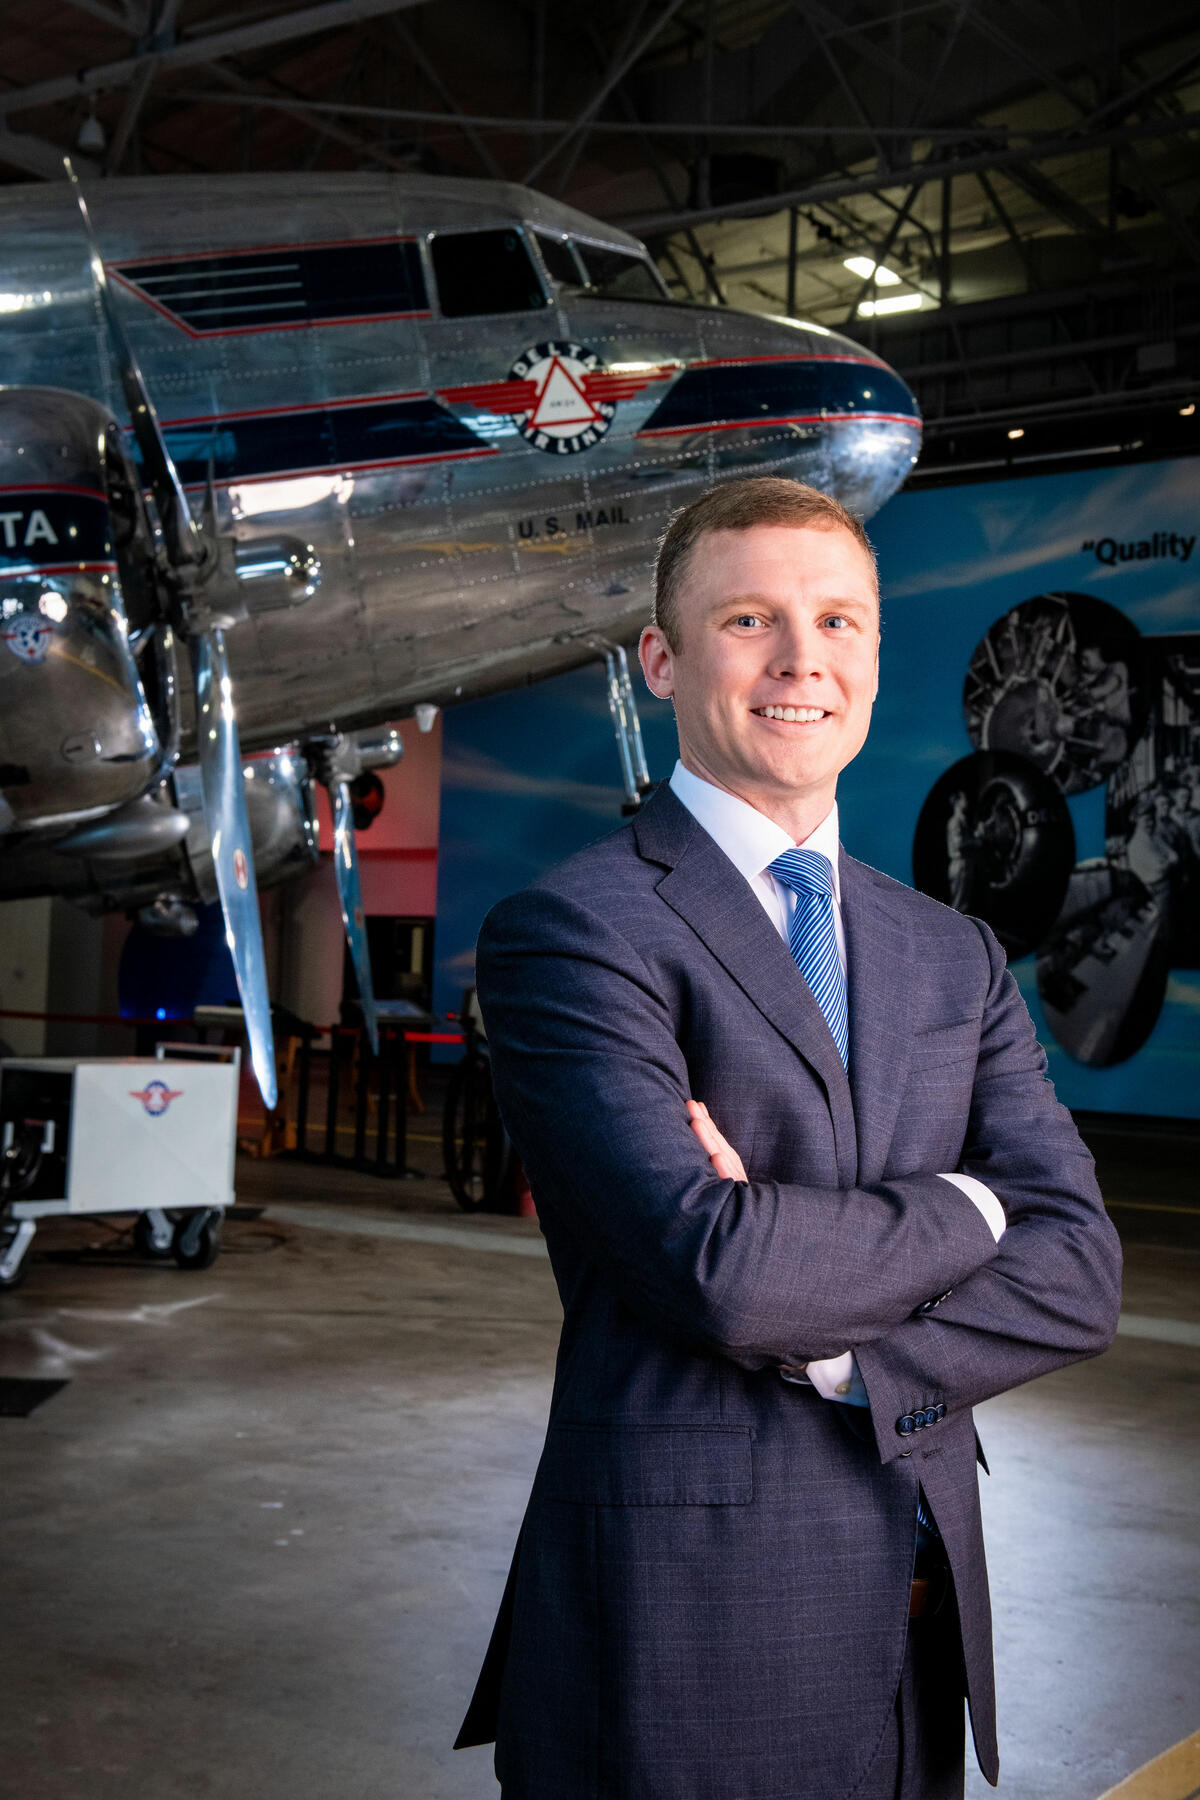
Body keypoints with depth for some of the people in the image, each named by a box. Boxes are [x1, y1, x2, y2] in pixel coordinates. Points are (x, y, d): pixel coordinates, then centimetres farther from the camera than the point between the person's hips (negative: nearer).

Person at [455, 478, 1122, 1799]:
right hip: (692, 1633, -5)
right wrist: (959, 1212, -9)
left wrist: (827, 1347, -16)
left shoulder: (956, 958, 8)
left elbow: (1076, 1277, -1)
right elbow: (712, 1265, -24)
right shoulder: (570, 931, -12)